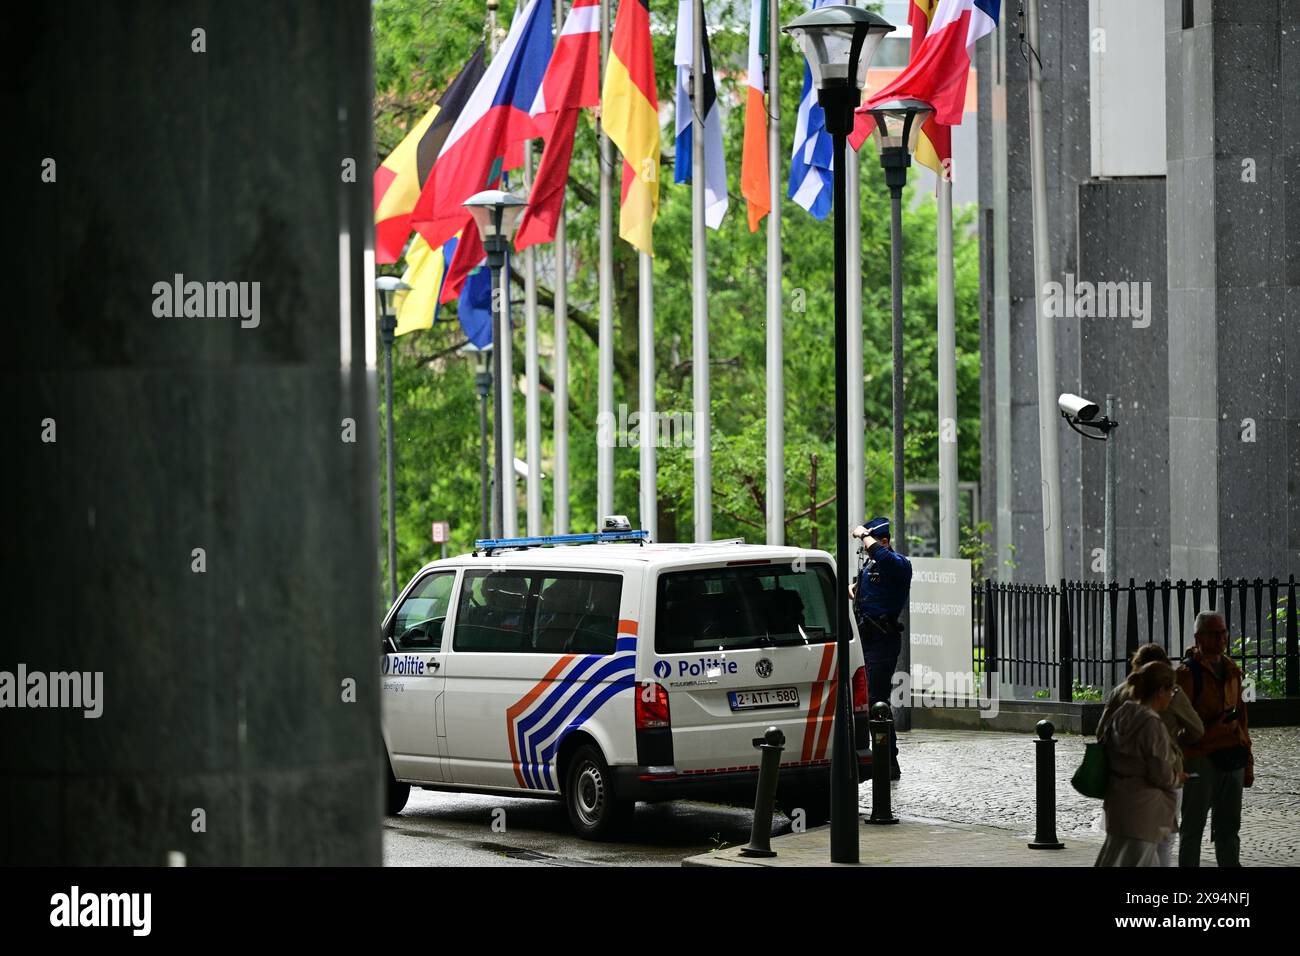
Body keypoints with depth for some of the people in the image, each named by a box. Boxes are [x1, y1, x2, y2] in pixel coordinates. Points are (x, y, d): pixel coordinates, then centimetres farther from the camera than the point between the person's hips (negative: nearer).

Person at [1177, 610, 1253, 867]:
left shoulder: (1231, 670, 14)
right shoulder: (1187, 672, -9)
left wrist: (1247, 760, 17)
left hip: (1231, 758, 7)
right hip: (1200, 757, -7)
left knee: (1229, 827, 13)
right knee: (1193, 827, 1)